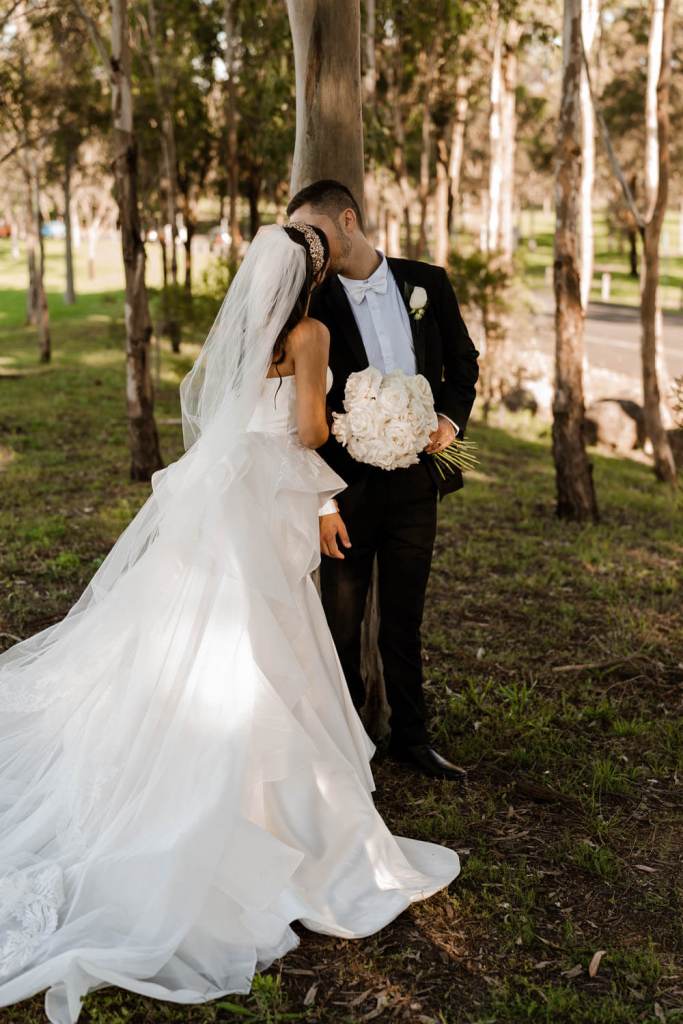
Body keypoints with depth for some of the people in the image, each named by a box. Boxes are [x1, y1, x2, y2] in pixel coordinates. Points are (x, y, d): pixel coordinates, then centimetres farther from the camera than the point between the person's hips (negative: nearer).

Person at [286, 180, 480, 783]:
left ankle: (411, 737, 28)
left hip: (415, 482, 2)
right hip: (349, 486, -2)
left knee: (405, 619, 14)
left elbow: (463, 359, 13)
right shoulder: (313, 304, -5)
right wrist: (322, 502, -10)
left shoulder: (426, 283, 3)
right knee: (342, 624, 9)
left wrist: (452, 419, -7)